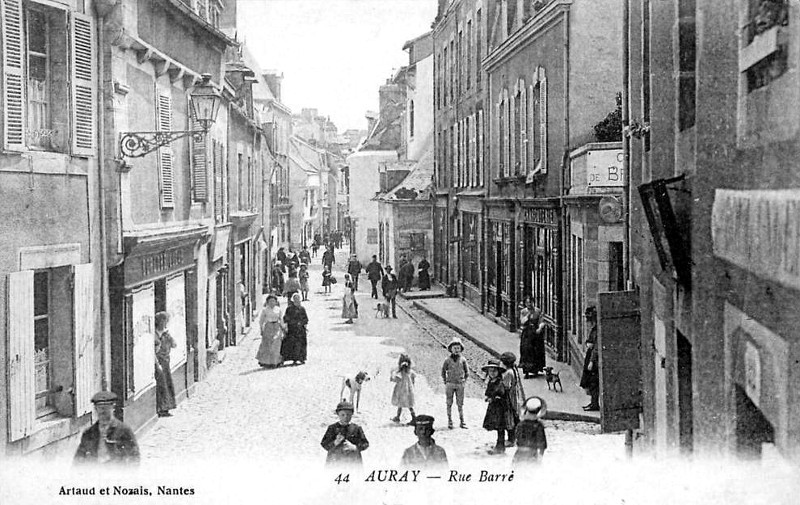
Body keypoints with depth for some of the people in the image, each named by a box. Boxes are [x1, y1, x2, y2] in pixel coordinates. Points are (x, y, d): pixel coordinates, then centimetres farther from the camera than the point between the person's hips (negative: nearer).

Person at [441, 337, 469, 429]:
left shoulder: (463, 360, 2)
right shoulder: (447, 360, -1)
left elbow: (467, 372, 14)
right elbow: (443, 371, 10)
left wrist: (464, 380, 6)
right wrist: (445, 382, 5)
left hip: (460, 384, 1)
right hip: (450, 384, 0)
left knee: (460, 404, 3)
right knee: (449, 403, 2)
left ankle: (462, 422, 6)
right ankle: (450, 421, 7)